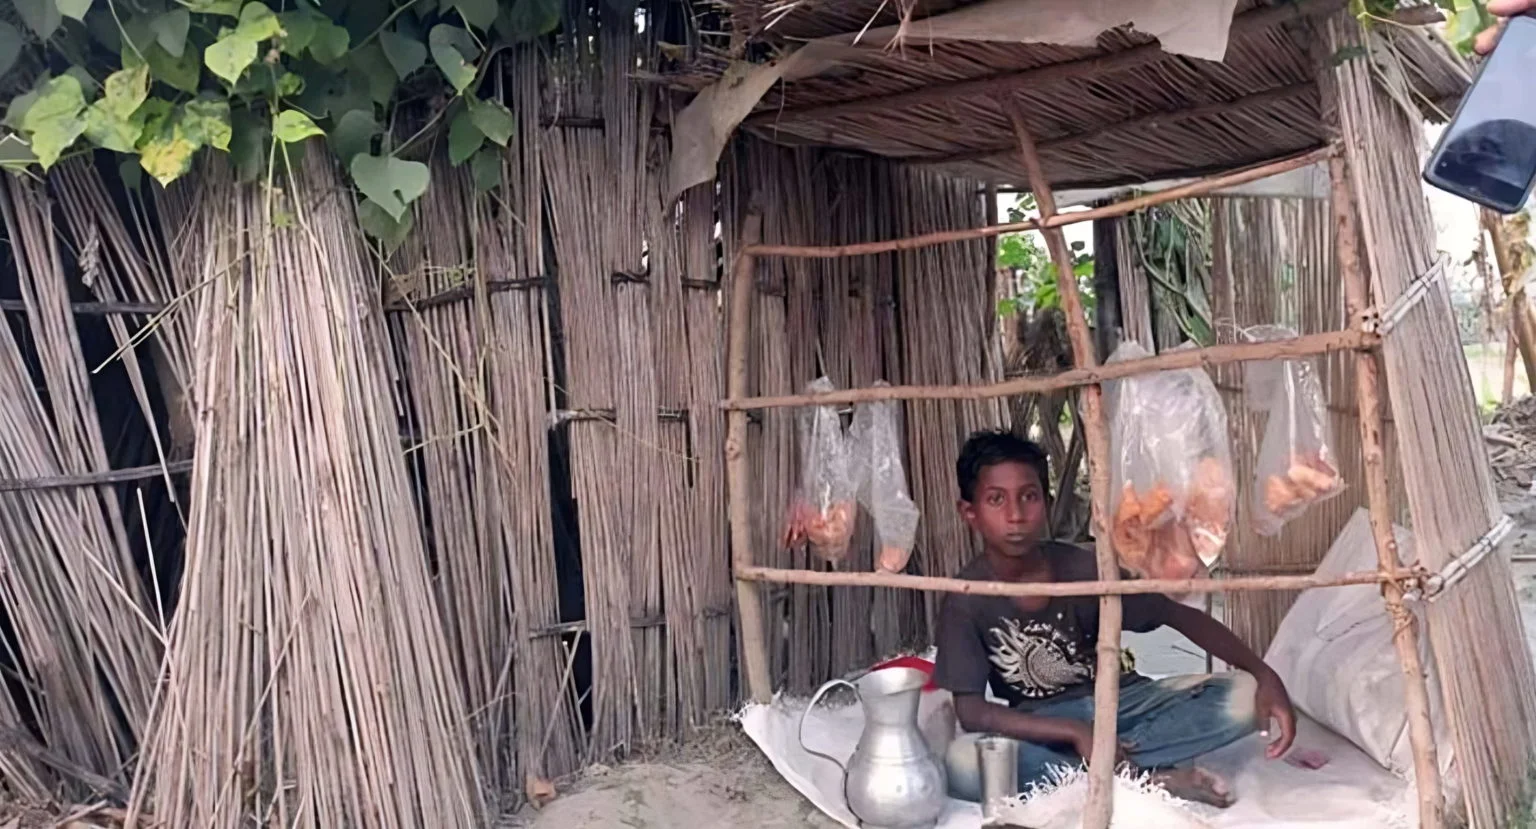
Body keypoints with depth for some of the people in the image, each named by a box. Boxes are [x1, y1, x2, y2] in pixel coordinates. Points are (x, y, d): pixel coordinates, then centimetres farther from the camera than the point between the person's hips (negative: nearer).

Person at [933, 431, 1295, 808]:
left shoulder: (1084, 569, -15)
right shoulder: (966, 598, -18)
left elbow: (1180, 616, -11)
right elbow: (970, 711, -20)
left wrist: (1264, 674, -24)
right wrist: (1074, 733, -28)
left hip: (1119, 702, 2)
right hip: (1043, 726, -1)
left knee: (1241, 698, -20)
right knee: (962, 762, -35)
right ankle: (1148, 777, -24)